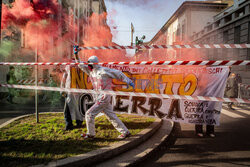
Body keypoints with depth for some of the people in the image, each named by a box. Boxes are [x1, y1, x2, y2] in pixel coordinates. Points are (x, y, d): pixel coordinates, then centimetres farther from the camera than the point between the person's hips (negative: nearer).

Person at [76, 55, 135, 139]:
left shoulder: (103, 71, -11)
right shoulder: (91, 71, 12)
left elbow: (118, 73, -6)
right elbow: (81, 65, 19)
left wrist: (128, 81, -6)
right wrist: (76, 56, 8)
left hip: (103, 98, -8)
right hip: (99, 98, 8)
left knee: (89, 114, -2)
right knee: (111, 116, 11)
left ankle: (90, 134, 17)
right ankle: (125, 132, 20)